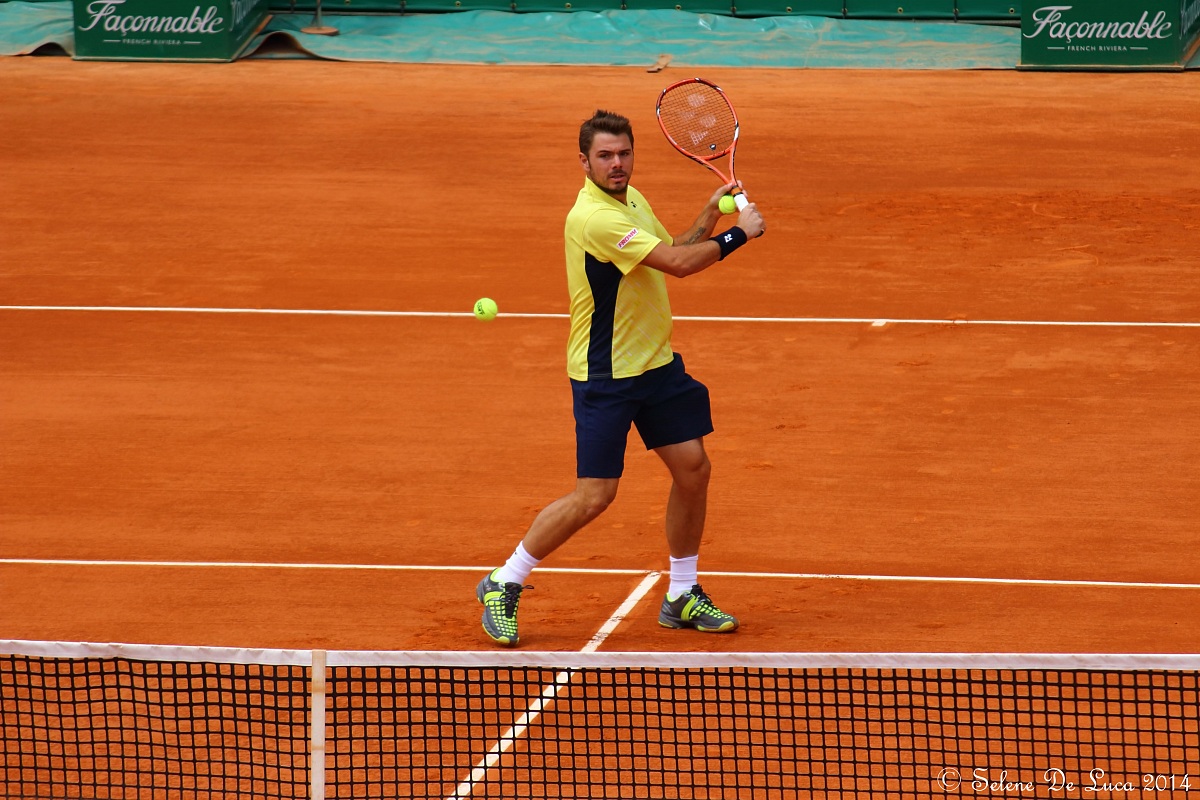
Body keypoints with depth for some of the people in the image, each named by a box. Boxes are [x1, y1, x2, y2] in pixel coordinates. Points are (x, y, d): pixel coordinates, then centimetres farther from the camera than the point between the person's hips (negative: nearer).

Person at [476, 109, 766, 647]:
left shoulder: (632, 199, 7)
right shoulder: (594, 217, -24)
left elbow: (673, 256, 18)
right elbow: (678, 263, -26)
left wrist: (709, 216, 3)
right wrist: (738, 234, -14)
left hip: (656, 361, 9)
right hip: (604, 375, -9)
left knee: (693, 467, 6)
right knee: (594, 496, -8)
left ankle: (682, 597, 21)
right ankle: (503, 585, 8)